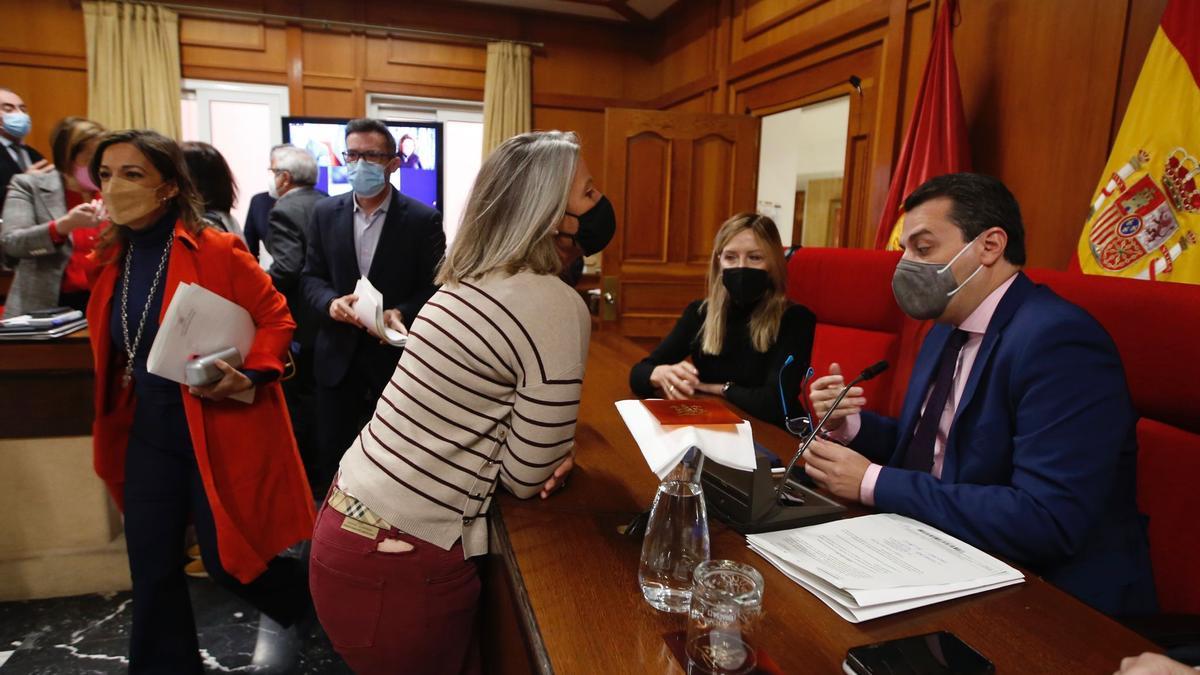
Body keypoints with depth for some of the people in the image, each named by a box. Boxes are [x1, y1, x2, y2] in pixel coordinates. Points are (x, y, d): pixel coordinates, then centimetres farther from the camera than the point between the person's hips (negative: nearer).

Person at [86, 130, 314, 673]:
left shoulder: (217, 250, -15)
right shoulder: (114, 256, 6)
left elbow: (277, 319, -12)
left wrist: (250, 377, -26)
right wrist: (122, 404, 12)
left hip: (219, 429, -6)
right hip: (148, 430, 6)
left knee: (226, 559, 4)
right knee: (151, 570, 13)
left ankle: (290, 605, 38)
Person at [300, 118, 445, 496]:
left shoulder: (423, 219, -8)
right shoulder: (325, 213, 3)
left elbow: (436, 287, -7)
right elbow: (311, 276, 7)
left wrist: (401, 314, -25)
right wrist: (331, 302, -15)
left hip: (396, 355, -3)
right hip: (338, 354, 3)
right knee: (331, 454, 14)